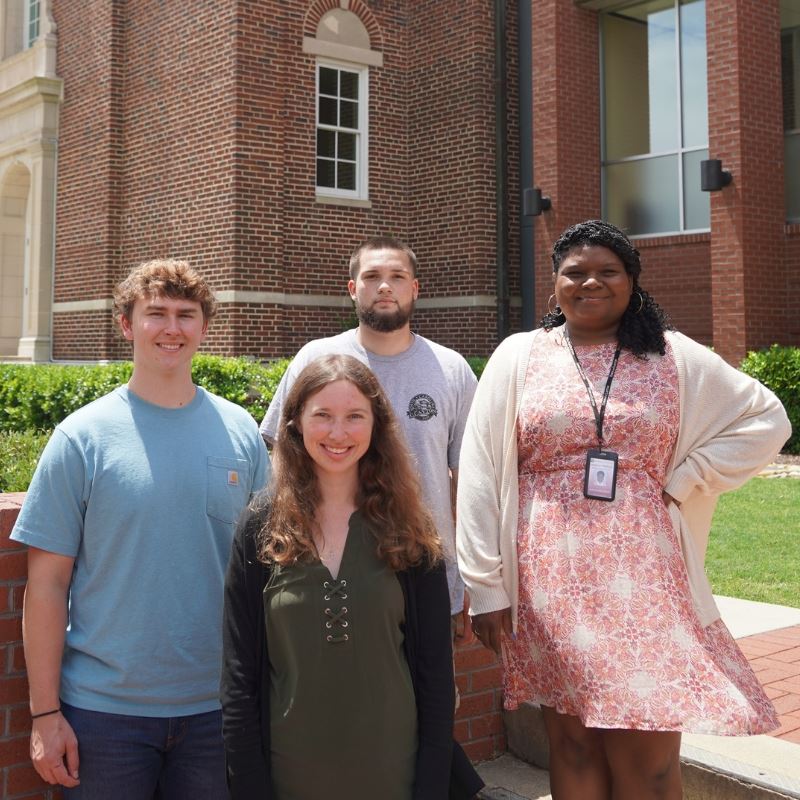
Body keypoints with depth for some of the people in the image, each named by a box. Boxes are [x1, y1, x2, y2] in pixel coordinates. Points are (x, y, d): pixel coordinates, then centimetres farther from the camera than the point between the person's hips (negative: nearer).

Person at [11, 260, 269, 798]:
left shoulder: (242, 433, 1)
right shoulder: (83, 436, -5)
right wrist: (45, 713, -7)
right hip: (104, 709, -2)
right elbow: (48, 582, -5)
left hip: (215, 707, 2)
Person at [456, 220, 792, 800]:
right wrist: (485, 584, -4)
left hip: (643, 580, 0)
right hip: (553, 581, 0)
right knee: (571, 743, 7)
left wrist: (683, 482, 1)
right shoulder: (518, 356, 4)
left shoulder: (674, 357, 6)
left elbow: (766, 419, 12)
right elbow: (481, 473, 1)